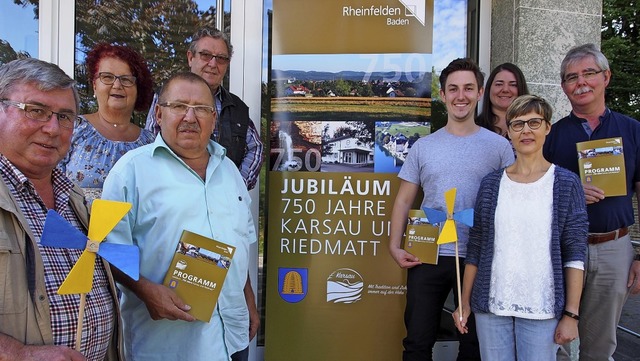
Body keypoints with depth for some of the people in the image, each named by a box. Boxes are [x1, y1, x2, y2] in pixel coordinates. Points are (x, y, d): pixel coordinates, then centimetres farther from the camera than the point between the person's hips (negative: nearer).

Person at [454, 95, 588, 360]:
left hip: (542, 309, -1)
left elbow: (575, 254, -2)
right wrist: (464, 303, 6)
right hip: (491, 305, 2)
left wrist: (571, 313, -6)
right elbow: (475, 248, 6)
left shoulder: (565, 184, -1)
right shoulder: (491, 183, 4)